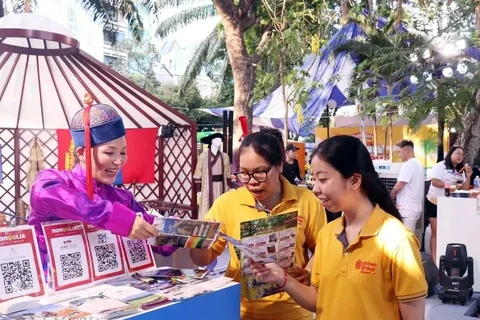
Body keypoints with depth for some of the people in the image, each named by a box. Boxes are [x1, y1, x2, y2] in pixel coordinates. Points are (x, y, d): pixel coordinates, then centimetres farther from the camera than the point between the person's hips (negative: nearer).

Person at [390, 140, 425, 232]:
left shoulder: (408, 164, -14)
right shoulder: (419, 164, 15)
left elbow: (398, 186, -17)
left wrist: (390, 197, 0)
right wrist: (396, 195, 18)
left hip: (407, 208, -9)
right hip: (415, 207, 9)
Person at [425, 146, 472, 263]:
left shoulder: (461, 171, 11)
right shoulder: (440, 166, -8)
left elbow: (465, 189, 7)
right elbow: (434, 182, -20)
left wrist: (468, 176, -6)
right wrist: (451, 185, -23)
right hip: (435, 203, -6)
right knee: (436, 233, -4)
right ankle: (434, 260, -3)